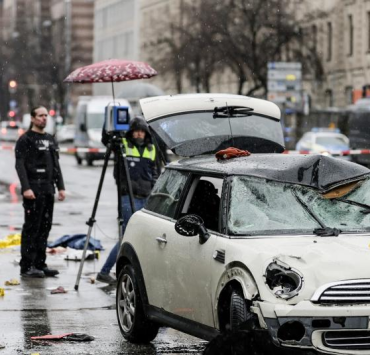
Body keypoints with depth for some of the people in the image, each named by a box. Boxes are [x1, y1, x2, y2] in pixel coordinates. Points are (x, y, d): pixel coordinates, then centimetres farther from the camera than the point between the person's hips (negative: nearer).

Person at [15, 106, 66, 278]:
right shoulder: (25, 140, -4)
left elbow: (56, 165, 20)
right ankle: (26, 266, -6)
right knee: (31, 228, -8)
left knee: (45, 228, 7)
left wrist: (60, 186, 12)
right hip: (33, 191, -7)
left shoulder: (50, 140, 18)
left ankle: (40, 264, 12)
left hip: (48, 190, 7)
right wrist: (26, 188, -20)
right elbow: (20, 165, -11)